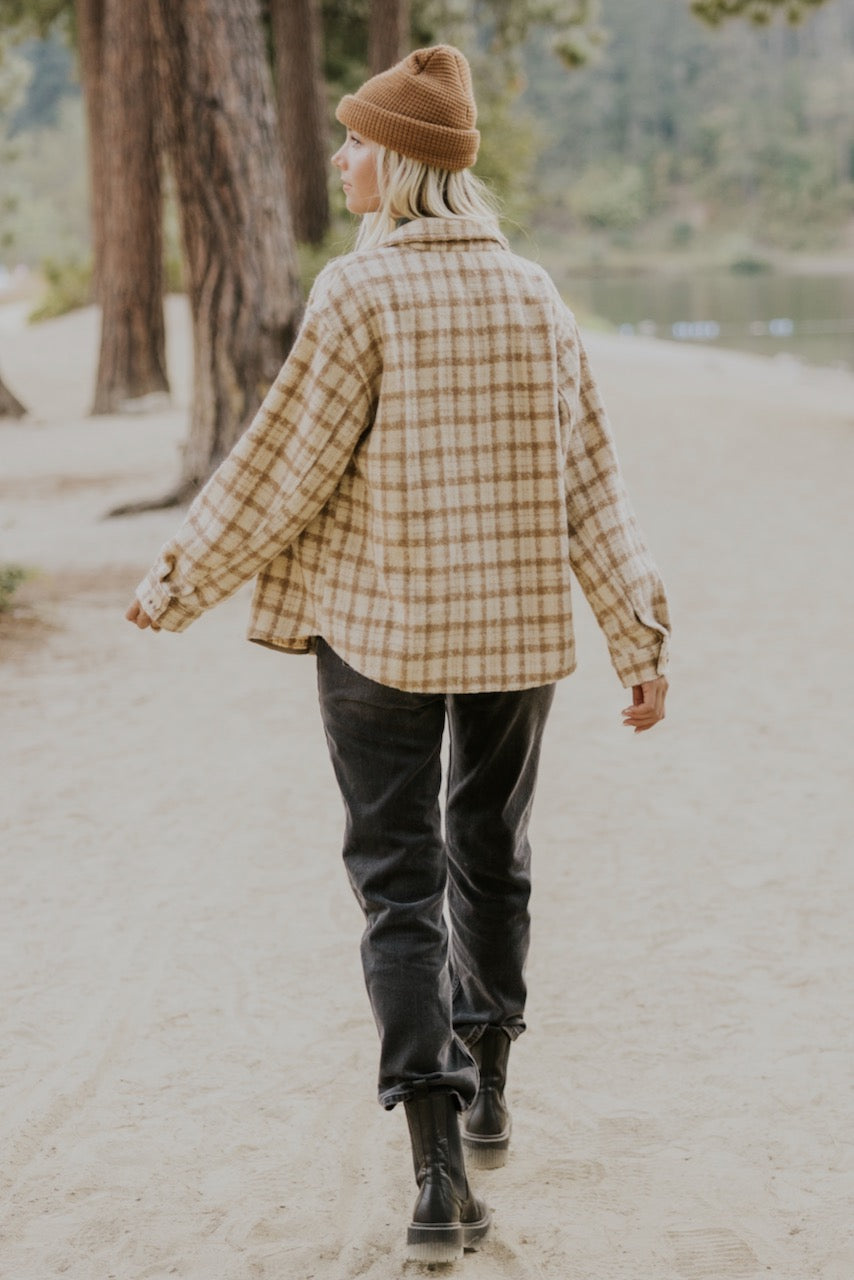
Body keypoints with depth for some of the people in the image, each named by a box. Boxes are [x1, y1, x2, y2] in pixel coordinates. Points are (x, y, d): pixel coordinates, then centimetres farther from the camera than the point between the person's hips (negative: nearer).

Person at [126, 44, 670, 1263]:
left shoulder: (360, 292, -13)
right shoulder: (533, 294, 2)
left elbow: (280, 467, -13)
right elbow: (591, 483, 2)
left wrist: (177, 586, -1)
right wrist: (640, 636, 5)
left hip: (379, 627, -5)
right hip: (517, 626, 5)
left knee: (400, 880, 0)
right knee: (491, 852, 22)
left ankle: (441, 1172, -7)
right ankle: (485, 1091, 37)